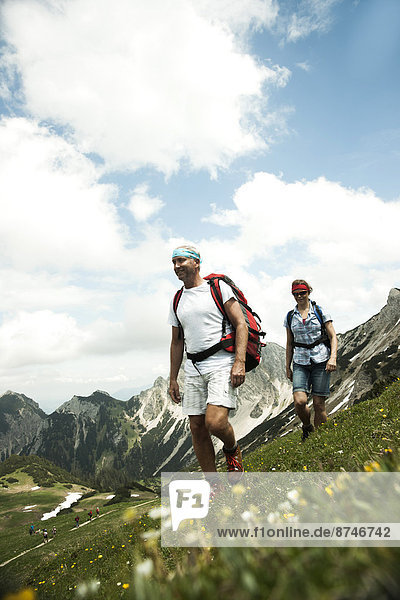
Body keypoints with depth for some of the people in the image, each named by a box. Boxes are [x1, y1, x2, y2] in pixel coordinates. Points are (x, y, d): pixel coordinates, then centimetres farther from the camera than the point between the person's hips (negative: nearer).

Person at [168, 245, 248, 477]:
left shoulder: (218, 288, 0)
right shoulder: (177, 301, 16)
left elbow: (241, 324, -6)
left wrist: (240, 362, -17)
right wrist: (173, 379, 16)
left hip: (222, 365, -6)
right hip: (193, 370, 6)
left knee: (215, 422, -21)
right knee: (197, 429, 5)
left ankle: (232, 449, 14)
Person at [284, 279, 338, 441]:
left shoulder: (320, 312, 3)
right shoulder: (290, 316, 10)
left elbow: (333, 337, 1)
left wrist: (333, 358, -13)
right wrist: (287, 367, 13)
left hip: (321, 360, -2)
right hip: (300, 362, 2)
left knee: (319, 404, -3)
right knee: (299, 401, -15)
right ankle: (307, 427, 16)